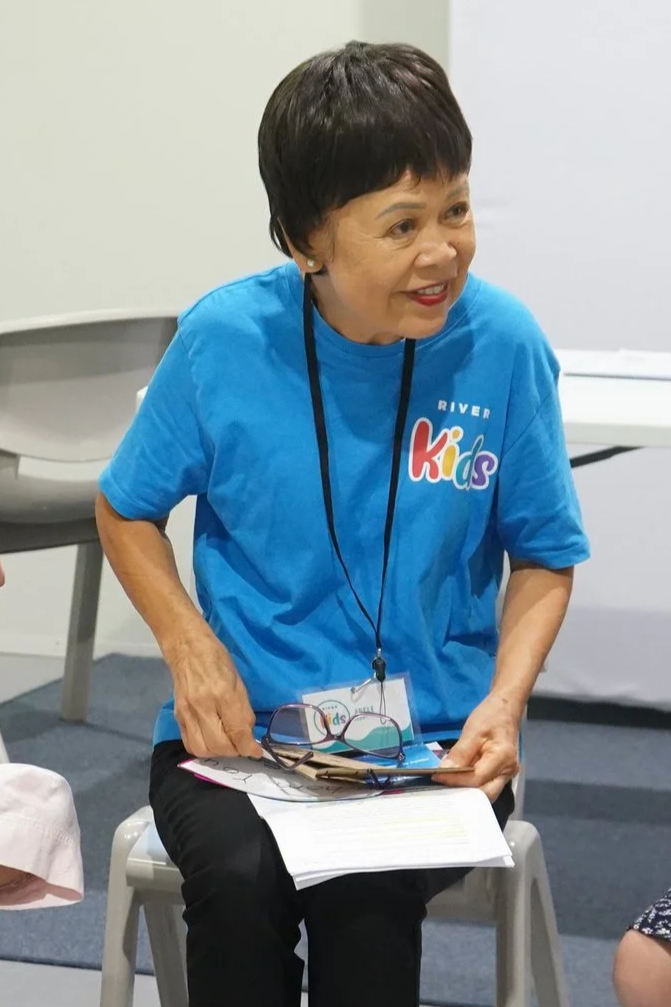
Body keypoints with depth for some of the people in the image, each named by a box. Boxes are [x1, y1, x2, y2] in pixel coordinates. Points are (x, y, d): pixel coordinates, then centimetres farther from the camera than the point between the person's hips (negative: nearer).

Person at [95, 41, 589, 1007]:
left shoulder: (503, 346, -8)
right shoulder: (222, 340, -8)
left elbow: (545, 557, 5)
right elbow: (126, 510, 9)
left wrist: (504, 700, -13)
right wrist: (191, 646, -8)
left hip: (436, 743, 0)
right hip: (239, 733, 0)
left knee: (363, 891, -31)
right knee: (240, 878, -31)